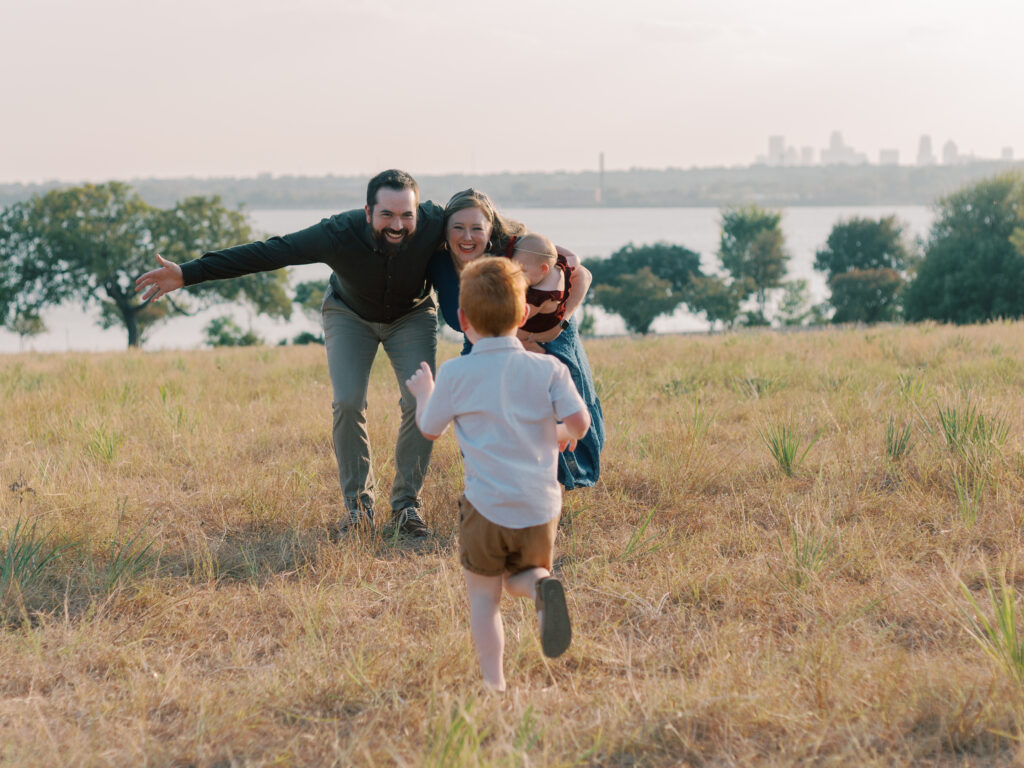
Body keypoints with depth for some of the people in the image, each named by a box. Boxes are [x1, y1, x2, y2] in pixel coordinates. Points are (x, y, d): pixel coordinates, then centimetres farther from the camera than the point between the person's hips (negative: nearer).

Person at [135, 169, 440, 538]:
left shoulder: (434, 223, -36)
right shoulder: (339, 233, -38)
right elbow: (266, 253, -35)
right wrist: (188, 273, -36)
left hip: (411, 315, 1)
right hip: (350, 314, -1)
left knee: (421, 403, -15)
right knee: (347, 403, -17)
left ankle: (405, 504, 2)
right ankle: (358, 504, 0)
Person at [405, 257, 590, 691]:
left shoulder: (455, 373, -4)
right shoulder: (548, 368, -1)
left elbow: (429, 428, 9)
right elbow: (579, 420, -10)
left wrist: (423, 392, 29)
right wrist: (561, 436, 14)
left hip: (486, 508, -2)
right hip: (541, 508, 2)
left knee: (483, 597, 13)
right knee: (519, 578, 24)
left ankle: (494, 684, 4)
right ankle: (543, 585, -11)